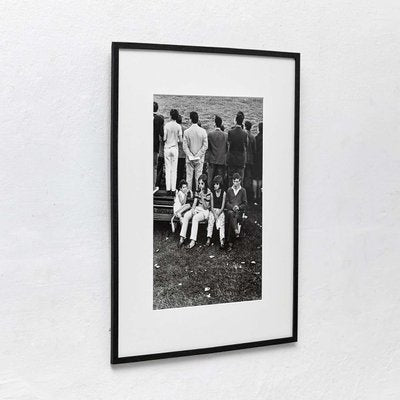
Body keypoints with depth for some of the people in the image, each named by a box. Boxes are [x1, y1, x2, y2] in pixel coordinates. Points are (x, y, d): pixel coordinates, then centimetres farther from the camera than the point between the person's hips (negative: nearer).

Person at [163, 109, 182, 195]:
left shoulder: (167, 125, -7)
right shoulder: (178, 126, -6)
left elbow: (164, 138, -6)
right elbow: (180, 140, -3)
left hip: (167, 148, 0)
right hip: (175, 148, 0)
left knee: (168, 169, 5)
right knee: (174, 170, 5)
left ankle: (168, 188, 3)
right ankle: (173, 189, 4)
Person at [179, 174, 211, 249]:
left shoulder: (208, 192, -9)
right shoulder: (198, 191, 9)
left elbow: (206, 207, -12)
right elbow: (195, 202, 6)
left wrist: (202, 197, -22)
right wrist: (192, 210, -13)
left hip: (205, 211, -6)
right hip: (197, 209, 6)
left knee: (195, 218, -35)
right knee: (186, 215, -23)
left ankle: (193, 241, -39)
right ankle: (182, 238, -27)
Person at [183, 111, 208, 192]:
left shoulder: (186, 132, -9)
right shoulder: (203, 131, -7)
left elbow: (185, 147, -8)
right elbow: (205, 146, -6)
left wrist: (190, 156, -3)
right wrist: (198, 156, -3)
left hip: (189, 159, 0)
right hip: (200, 159, 1)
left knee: (189, 176, 7)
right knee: (198, 176, 7)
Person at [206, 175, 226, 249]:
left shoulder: (223, 193, 2)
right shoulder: (212, 193, 6)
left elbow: (222, 207, -1)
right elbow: (212, 206, 3)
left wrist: (218, 214, -15)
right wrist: (214, 214, -14)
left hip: (220, 211, -1)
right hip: (213, 211, 1)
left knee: (221, 221, -29)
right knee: (211, 220, -30)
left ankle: (222, 241, -43)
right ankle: (208, 239, -36)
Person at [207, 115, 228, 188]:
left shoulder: (210, 134, -7)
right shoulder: (225, 135, -4)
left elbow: (207, 147, -1)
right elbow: (227, 148, 3)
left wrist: (207, 160, 9)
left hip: (212, 160, -1)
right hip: (222, 160, 1)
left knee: (211, 179, 4)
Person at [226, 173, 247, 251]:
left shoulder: (243, 190, 13)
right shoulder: (229, 190, 17)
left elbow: (245, 204, 11)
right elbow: (227, 203, 13)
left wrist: (238, 207, -8)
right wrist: (232, 207, -7)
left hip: (239, 211, -1)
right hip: (230, 210, 1)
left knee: (231, 221, -31)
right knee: (231, 214, -37)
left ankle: (230, 243, -31)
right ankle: (236, 230, -46)